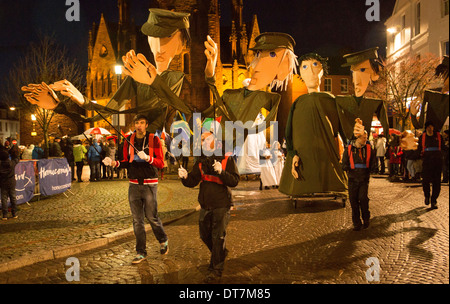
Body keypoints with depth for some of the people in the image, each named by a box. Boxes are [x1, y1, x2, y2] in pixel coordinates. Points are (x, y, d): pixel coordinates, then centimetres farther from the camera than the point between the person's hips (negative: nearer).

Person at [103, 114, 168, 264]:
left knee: (151, 217, -1)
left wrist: (147, 157, -23)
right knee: (137, 220, 6)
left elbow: (161, 163, -8)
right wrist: (114, 163, -3)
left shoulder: (154, 140, -3)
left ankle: (163, 241, 26)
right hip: (134, 184, 4)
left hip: (149, 184, -4)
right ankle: (141, 252, 16)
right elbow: (127, 162, 14)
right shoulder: (129, 140, 9)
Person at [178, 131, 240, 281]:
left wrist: (221, 172, -29)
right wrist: (185, 177, -19)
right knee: (205, 235, 15)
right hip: (205, 205, 6)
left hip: (221, 205, -5)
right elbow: (192, 182, 2)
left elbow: (234, 181, -14)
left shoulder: (226, 159, -7)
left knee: (218, 237, -1)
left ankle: (216, 269, 13)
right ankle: (221, 253, 42)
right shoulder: (201, 161, 7)